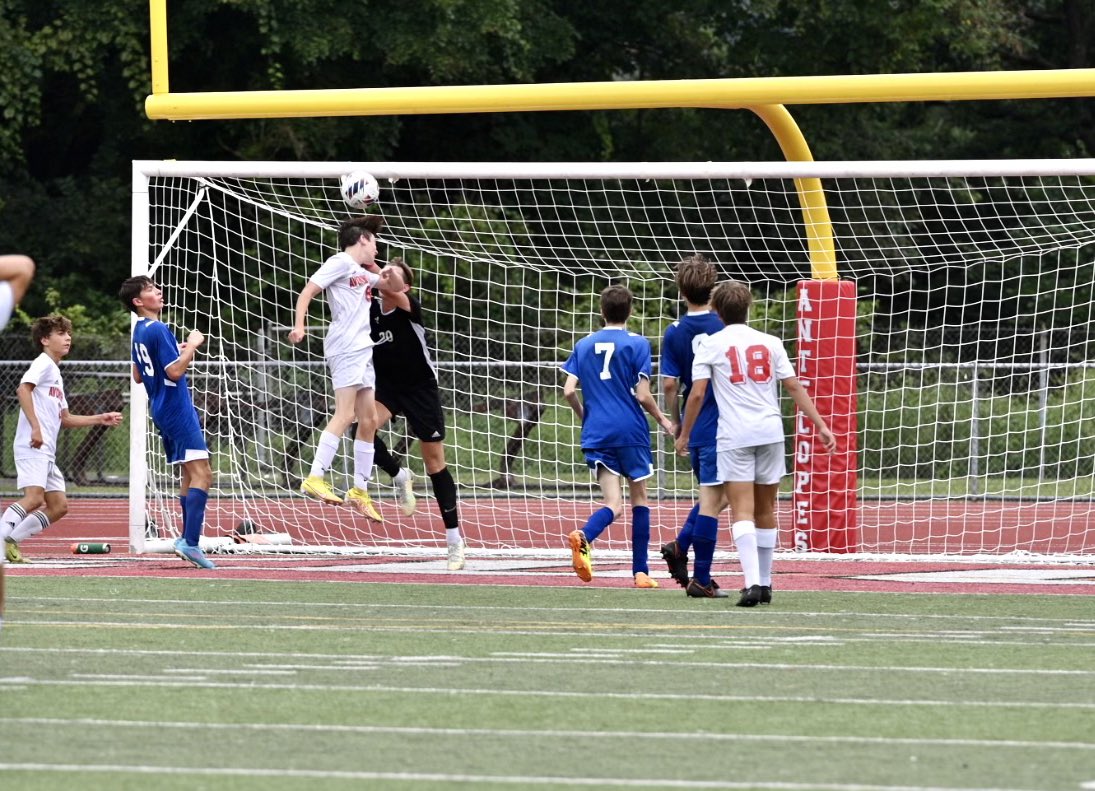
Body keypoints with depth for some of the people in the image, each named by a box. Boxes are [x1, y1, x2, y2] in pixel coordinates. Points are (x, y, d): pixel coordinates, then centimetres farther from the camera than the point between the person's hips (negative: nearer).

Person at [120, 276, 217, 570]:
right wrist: (192, 345, -11)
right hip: (177, 409, -10)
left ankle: (187, 537, 17)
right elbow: (175, 372, -22)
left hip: (161, 410, 10)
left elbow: (137, 376, 23)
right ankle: (191, 542, -25)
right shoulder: (158, 330, -17)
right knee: (201, 473, -15)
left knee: (191, 474, 17)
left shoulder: (140, 331, 13)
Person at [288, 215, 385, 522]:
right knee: (345, 415, -19)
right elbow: (307, 292, -10)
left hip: (364, 352, 9)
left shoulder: (362, 272, 23)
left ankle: (360, 491, 13)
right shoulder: (340, 263, -2)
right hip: (345, 348, -9)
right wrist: (299, 325, -24)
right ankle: (315, 479, -23)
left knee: (369, 421, 7)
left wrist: (372, 264, 27)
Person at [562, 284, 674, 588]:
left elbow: (568, 390, 4)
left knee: (613, 504, -1)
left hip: (596, 434, 3)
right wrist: (661, 418, 11)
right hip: (631, 432, -3)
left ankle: (584, 537, -33)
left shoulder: (584, 345, 9)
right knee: (639, 498, 13)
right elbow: (642, 395, -7)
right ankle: (640, 572, 13)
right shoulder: (637, 344, -3)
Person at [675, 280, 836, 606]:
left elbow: (697, 394, -2)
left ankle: (752, 582, -24)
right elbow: (795, 387, 8)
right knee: (766, 511, 14)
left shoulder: (711, 345, 2)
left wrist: (684, 434, 8)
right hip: (771, 432, 3)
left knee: (742, 511, -9)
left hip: (734, 435, -3)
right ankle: (765, 584, 20)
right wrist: (821, 426, 10)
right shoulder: (770, 343, 10)